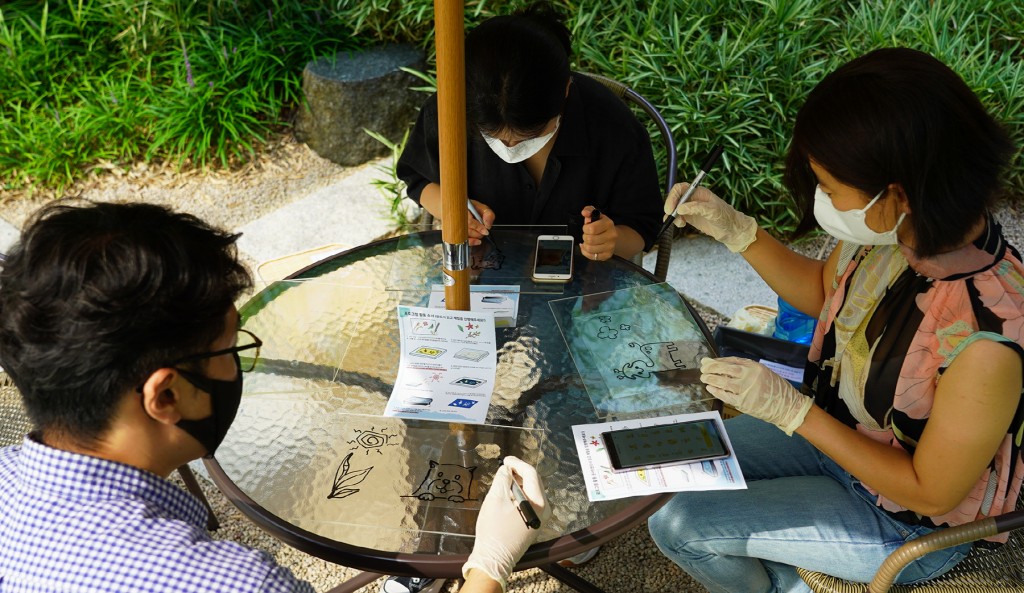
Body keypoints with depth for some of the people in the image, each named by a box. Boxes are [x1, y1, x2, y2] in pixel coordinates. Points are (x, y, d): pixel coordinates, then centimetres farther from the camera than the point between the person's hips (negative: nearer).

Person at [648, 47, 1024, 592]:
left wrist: (791, 410, -27)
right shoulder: (891, 231, -19)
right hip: (841, 431, 6)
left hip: (907, 523, -6)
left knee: (677, 522, -9)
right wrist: (734, 229, -10)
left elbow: (932, 492, -23)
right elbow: (823, 291, 4)